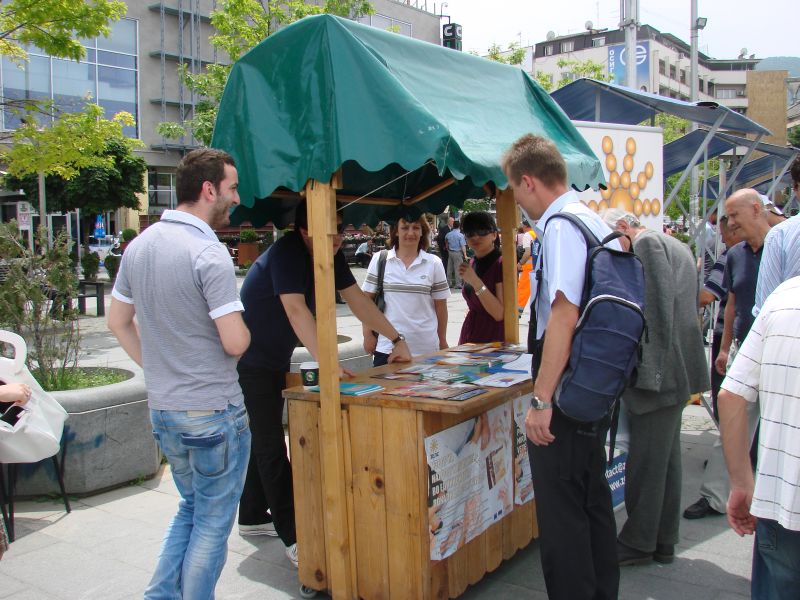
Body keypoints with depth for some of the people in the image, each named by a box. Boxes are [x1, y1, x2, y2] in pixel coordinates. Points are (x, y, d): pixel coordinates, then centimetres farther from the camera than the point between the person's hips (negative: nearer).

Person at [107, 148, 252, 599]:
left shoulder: (140, 245, 6)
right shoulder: (209, 253, -19)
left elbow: (118, 321, 14)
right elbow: (235, 342, -22)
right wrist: (246, 330, 0)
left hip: (163, 410, 8)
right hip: (213, 413, -8)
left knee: (191, 508, 25)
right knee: (213, 522, 9)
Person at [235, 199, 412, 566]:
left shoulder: (331, 255, -2)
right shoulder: (286, 253, -27)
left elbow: (357, 299, 0)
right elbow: (296, 309, -38)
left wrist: (397, 339, -5)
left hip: (276, 359, 9)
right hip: (251, 361, -9)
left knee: (265, 440, 17)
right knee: (271, 447, -8)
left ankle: (252, 518, 32)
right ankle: (294, 538, -6)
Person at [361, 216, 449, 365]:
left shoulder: (434, 264, 5)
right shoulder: (379, 260, 3)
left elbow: (440, 305, 8)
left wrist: (442, 340, 9)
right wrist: (368, 335, 1)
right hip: (386, 346, 0)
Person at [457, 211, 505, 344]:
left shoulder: (501, 264, -13)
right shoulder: (472, 263, 9)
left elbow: (500, 314, -19)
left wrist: (475, 282, -24)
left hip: (493, 340, -6)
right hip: (469, 338, 6)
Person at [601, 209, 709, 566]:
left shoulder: (647, 243, -10)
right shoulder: (676, 246, 21)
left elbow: (658, 307, -20)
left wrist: (650, 367, -20)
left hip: (657, 369, -11)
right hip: (677, 370, 11)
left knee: (646, 463, -1)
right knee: (666, 459, 15)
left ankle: (637, 544, 10)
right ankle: (664, 543, 25)